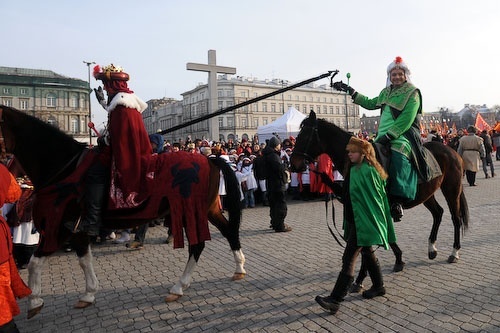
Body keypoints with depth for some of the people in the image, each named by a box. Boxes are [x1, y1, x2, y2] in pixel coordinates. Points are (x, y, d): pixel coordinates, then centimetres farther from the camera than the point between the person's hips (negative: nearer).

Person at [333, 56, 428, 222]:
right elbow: (370, 103, 33)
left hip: (404, 135, -8)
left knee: (398, 157, -33)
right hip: (384, 135, 8)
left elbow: (406, 120, -12)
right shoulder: (386, 92, 19)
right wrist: (349, 90, 31)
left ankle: (397, 201, -38)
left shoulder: (412, 93, -1)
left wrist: (388, 136, -20)